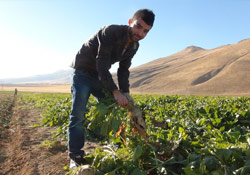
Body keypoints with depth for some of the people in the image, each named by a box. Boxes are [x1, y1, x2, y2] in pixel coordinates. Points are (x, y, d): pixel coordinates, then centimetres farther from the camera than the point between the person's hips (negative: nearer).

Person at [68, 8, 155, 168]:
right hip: (83, 72, -7)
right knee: (78, 114, -12)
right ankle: (76, 157, -3)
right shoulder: (110, 32, -27)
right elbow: (102, 65, -31)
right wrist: (116, 92, -34)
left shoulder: (134, 46, -2)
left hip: (102, 75, 7)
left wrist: (125, 93, -15)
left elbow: (124, 70, -1)